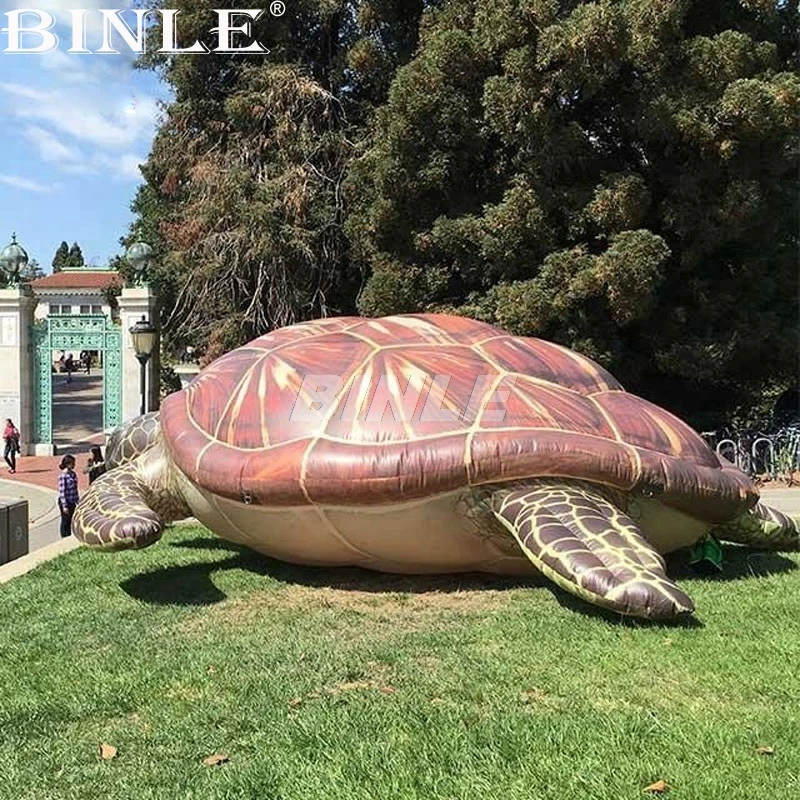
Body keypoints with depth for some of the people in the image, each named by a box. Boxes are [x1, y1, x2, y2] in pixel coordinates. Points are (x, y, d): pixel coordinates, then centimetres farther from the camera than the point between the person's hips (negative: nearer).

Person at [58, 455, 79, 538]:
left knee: (70, 522, 16)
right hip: (65, 502, -7)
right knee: (65, 522, 5)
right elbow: (61, 492, -18)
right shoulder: (63, 476, -18)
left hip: (72, 502, 7)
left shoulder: (73, 474, 6)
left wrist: (77, 501, 18)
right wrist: (64, 506, -19)